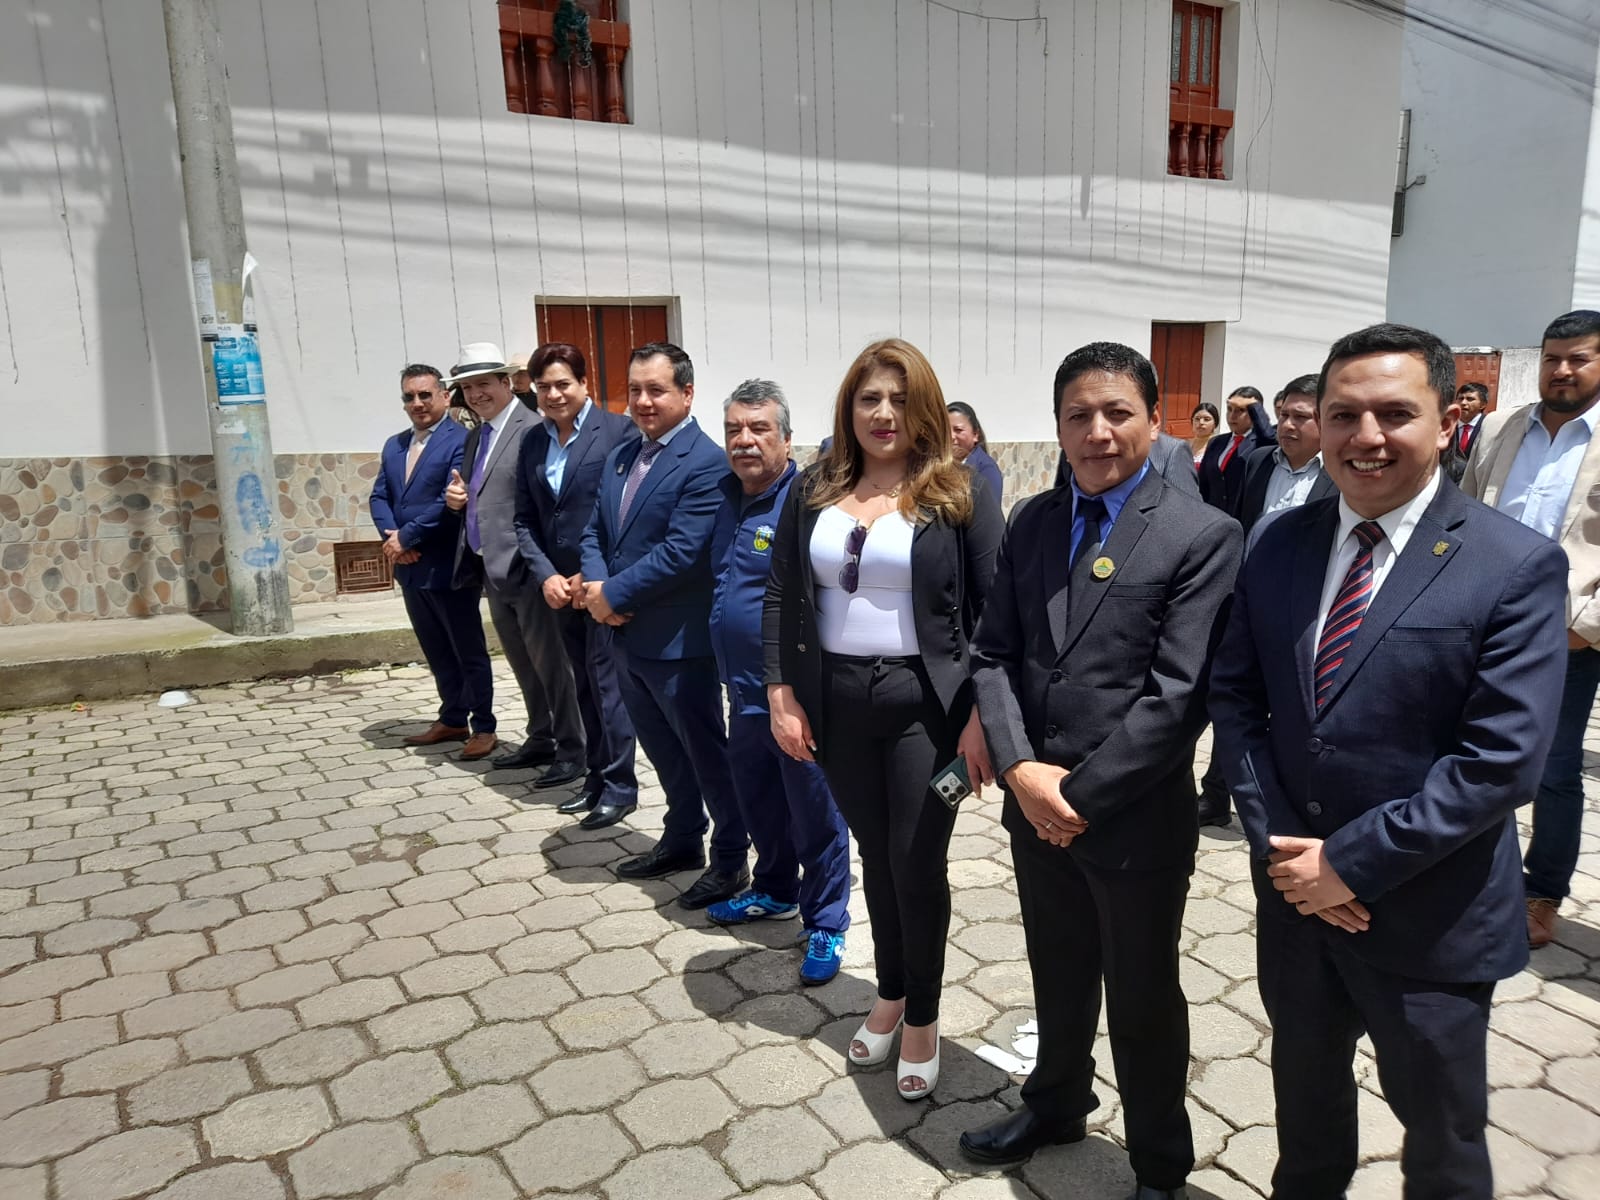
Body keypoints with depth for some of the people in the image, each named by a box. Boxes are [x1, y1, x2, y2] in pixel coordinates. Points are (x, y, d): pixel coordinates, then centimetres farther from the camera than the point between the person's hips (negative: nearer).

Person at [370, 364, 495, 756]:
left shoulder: (461, 441, -11)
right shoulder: (394, 446, 15)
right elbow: (379, 497, 10)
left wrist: (406, 537, -15)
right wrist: (391, 536, -9)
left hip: (448, 568, -8)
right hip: (410, 568, 8)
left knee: (469, 651, 3)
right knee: (437, 652, 16)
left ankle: (483, 726, 13)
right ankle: (452, 719, 28)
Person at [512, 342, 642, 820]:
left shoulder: (619, 430, -7)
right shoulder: (533, 441, 10)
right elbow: (524, 520, 9)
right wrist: (545, 576, -5)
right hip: (560, 587, 6)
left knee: (607, 682, -1)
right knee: (583, 684, 13)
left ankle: (619, 785, 12)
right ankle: (597, 776, 25)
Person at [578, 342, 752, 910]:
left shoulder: (706, 464, -16)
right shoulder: (620, 458, 12)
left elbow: (681, 551, -23)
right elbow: (595, 532, 12)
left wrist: (613, 594, -16)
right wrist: (596, 585, -8)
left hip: (678, 640, -8)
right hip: (627, 635, 8)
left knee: (706, 752, 6)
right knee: (663, 749, 21)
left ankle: (731, 861, 21)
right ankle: (682, 841, 39)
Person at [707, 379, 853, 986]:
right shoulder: (730, 498, 8)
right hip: (745, 692, 8)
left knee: (814, 814, 7)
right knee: (759, 803, 23)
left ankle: (826, 924, 23)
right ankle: (775, 889, 44)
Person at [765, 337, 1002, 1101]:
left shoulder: (959, 493, -6)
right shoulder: (814, 491, 4)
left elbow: (996, 609, -8)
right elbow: (782, 598, 6)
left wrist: (983, 714, -14)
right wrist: (782, 694, 0)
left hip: (925, 704, -3)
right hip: (838, 702, 3)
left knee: (917, 862, 5)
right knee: (875, 855, 17)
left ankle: (922, 1016, 29)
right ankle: (889, 994, 39)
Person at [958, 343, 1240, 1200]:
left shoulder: (1204, 536, -12)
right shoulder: (1030, 524, 4)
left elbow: (1180, 696, -17)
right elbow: (992, 655, 2)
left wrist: (1080, 791, -16)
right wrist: (1021, 768, -11)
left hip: (1135, 820, -4)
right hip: (1034, 805, 5)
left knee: (1143, 1000, 16)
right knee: (1058, 977, 24)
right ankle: (1056, 1104, 50)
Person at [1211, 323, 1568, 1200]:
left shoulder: (1517, 567, -14)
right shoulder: (1280, 545, 0)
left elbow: (1502, 762, -19)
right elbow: (1233, 694, 1)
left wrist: (1352, 861, -19)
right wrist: (1276, 840, -10)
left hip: (1428, 914, -4)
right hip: (1294, 890, 4)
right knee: (1305, 1087, 26)